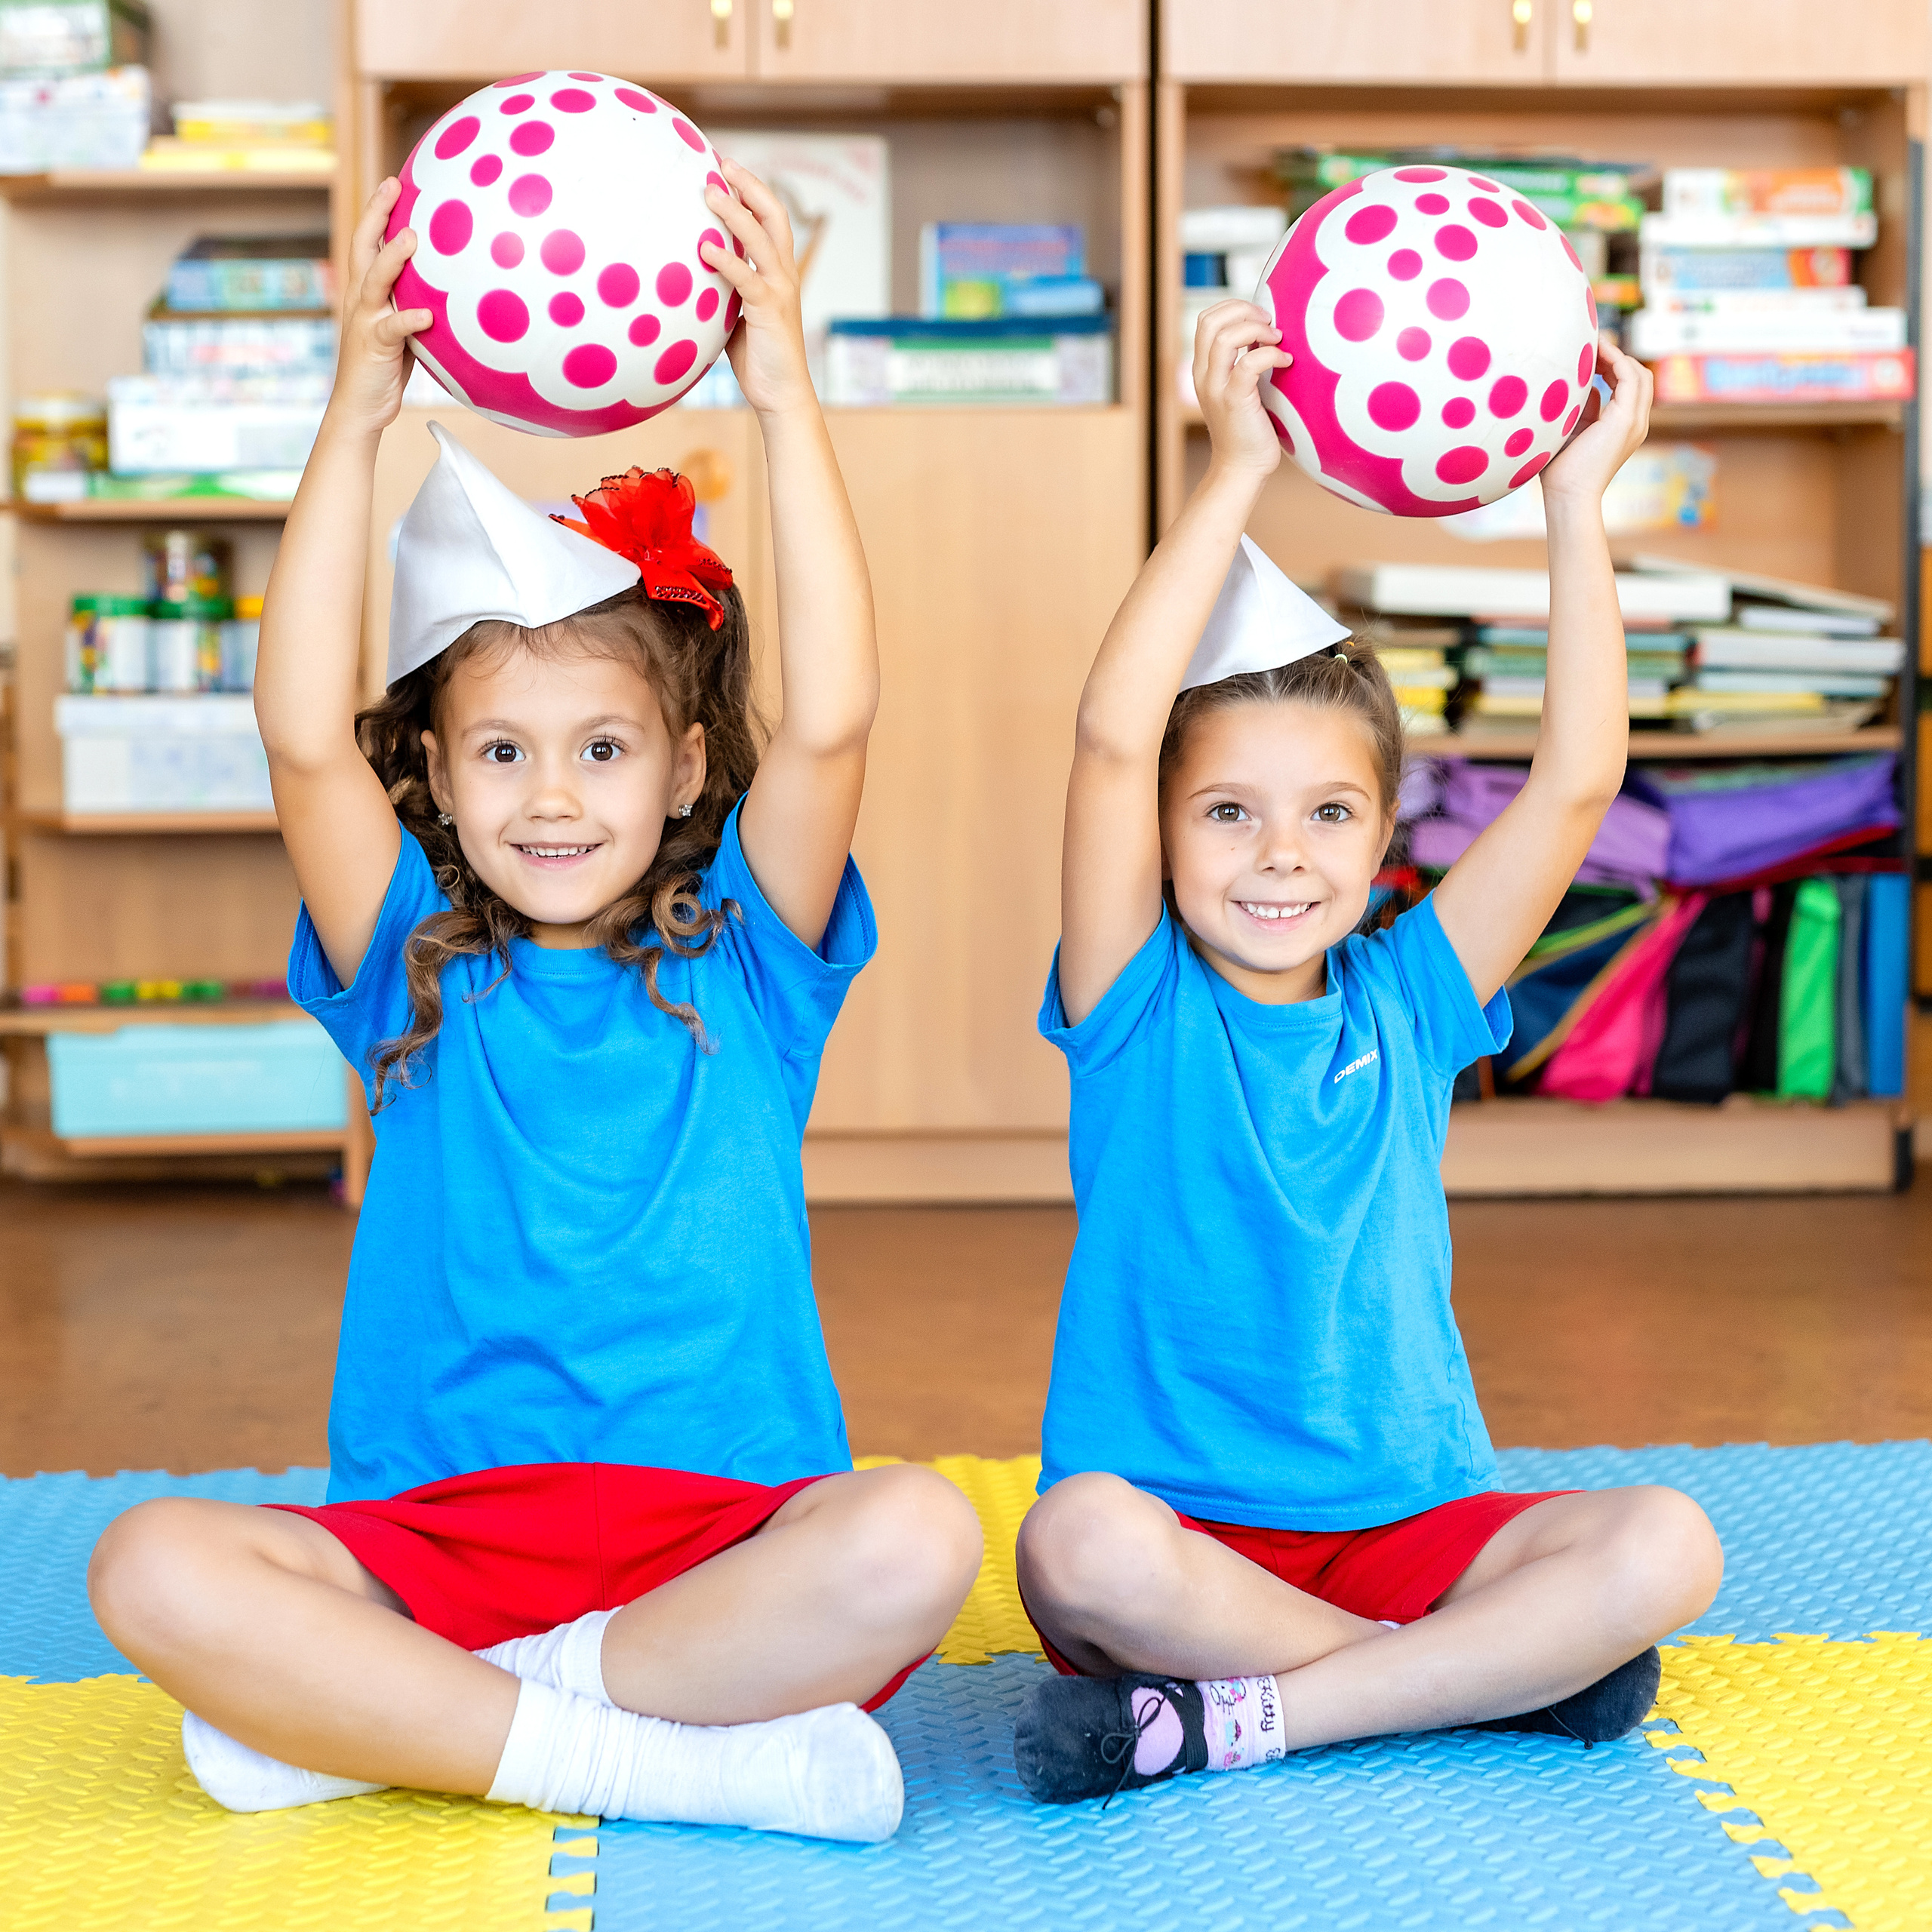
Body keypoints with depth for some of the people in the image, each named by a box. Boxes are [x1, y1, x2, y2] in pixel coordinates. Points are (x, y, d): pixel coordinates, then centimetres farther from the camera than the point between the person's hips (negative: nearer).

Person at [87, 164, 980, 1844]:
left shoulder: (744, 960, 8)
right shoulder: (413, 969, 10)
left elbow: (830, 720, -9)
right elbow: (302, 739, -6)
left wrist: (785, 392, -11)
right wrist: (358, 414, -11)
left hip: (728, 1534, 0)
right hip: (432, 1533, 1)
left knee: (917, 1541, -33)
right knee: (155, 1568, -27)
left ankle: (378, 1716, -20)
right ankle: (670, 1750, -25)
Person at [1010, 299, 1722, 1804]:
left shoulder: (1405, 1007, 7)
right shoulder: (1140, 1011, -1)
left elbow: (1579, 778, -1)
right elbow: (1112, 739, -16)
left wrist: (1577, 498, -4)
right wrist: (1236, 471, -17)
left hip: (1412, 1527, 3)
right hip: (1179, 1535, -3)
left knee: (1665, 1547, -23)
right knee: (1083, 1538, -36)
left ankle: (1234, 1718, -19)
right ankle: (1488, 1673, -18)